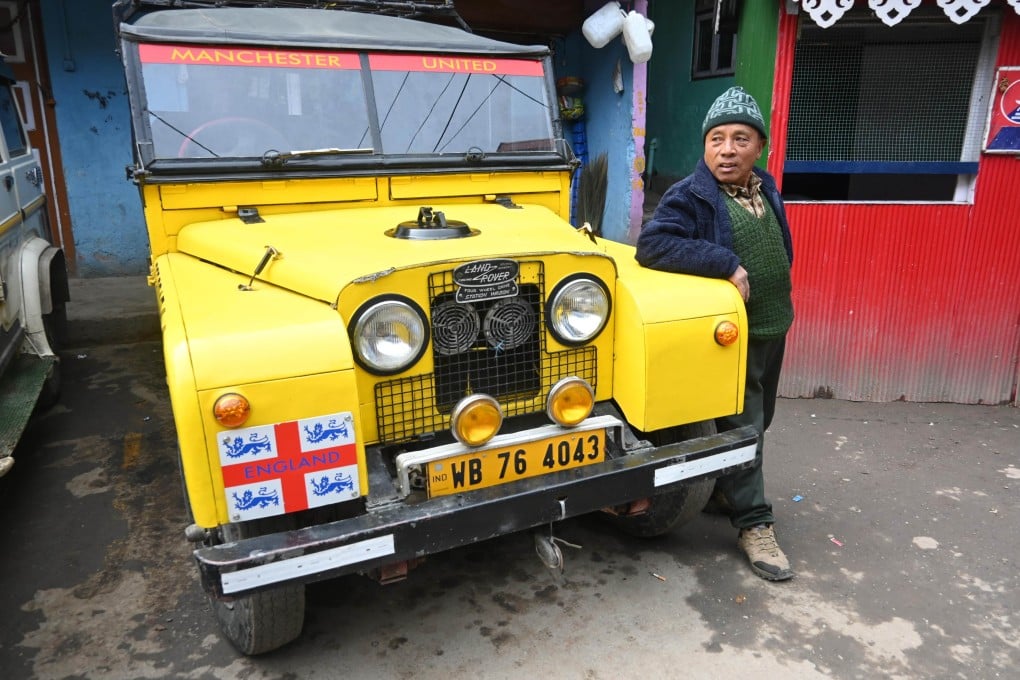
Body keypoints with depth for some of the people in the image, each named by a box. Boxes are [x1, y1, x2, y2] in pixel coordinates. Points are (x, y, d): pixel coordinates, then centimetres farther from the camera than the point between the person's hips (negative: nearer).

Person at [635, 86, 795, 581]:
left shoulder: (766, 190, 8)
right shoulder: (689, 197, -17)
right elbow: (652, 245, -32)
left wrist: (778, 306, 17)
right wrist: (726, 264, -34)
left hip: (771, 329, 9)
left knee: (758, 422, 20)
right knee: (740, 427, 0)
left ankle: (724, 490, 41)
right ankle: (754, 524, 14)